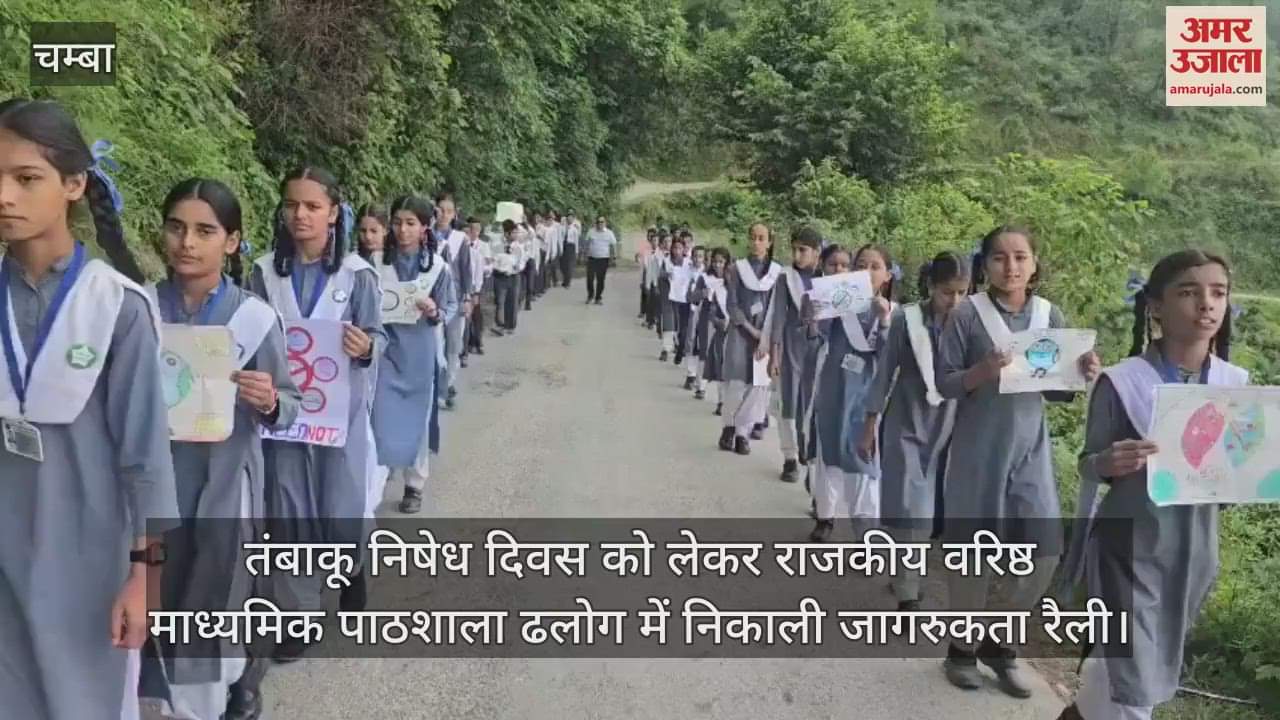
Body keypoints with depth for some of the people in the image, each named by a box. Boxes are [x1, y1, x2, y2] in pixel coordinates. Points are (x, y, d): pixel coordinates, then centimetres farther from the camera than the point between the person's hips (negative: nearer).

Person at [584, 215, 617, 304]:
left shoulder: (609, 233, 2)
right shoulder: (591, 232, 4)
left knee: (600, 279, 2)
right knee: (590, 278, -4)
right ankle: (590, 295, 17)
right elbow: (587, 244, 10)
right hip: (592, 258, 1)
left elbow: (614, 245, 4)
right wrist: (586, 255, 6)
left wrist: (613, 257, -2)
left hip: (603, 259, -1)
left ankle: (598, 298, 14)